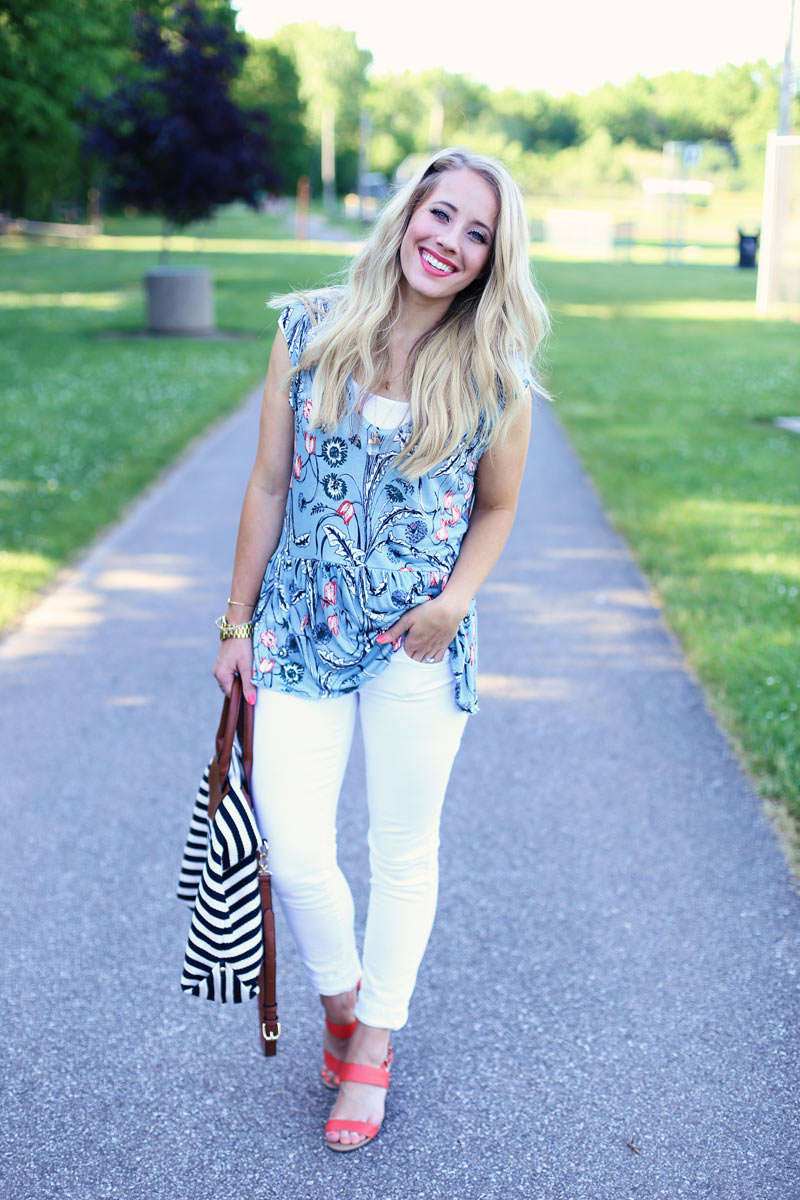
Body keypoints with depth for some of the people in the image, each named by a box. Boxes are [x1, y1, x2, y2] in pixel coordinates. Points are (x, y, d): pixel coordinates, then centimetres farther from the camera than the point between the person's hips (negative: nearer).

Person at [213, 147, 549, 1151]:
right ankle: (342, 1000, 29)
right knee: (295, 854, -5)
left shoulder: (494, 372, -5)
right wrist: (237, 623, 5)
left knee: (404, 850, 11)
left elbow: (498, 507, 7)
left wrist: (459, 595, -11)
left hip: (421, 643, 0)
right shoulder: (308, 331, -4)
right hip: (302, 630, 0)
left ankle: (371, 1046, 34)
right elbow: (269, 484, 2)